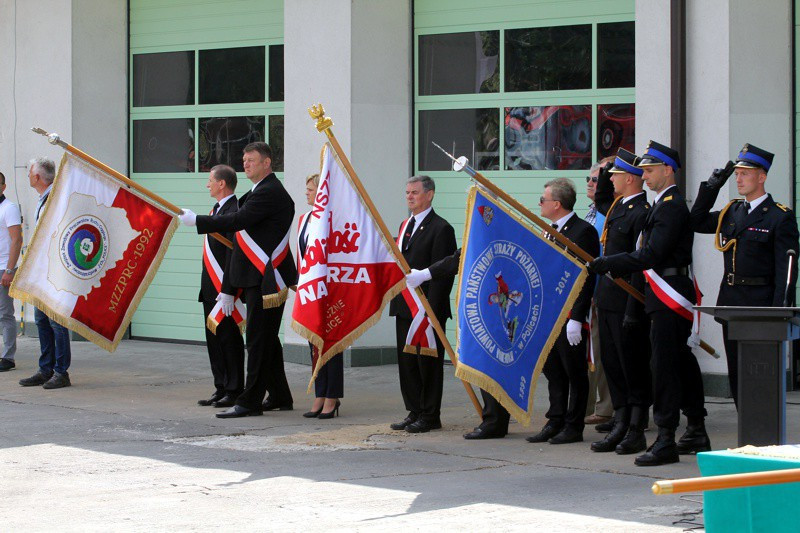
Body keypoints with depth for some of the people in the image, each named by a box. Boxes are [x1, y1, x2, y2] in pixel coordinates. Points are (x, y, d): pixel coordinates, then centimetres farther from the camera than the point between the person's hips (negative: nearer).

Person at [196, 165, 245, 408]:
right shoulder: (217, 210, 17)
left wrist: (226, 290, -23)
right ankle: (221, 389, 18)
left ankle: (235, 391, 2)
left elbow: (234, 253, -20)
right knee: (214, 339, 12)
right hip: (211, 289, 10)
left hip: (225, 288, -10)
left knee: (229, 339, -3)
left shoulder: (234, 211, -15)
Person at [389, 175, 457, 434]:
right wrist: (397, 301, 12)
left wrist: (431, 309, -19)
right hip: (404, 308, 8)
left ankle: (430, 416, 4)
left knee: (428, 361, -2)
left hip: (428, 308, -8)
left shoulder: (441, 228, -10)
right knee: (407, 361, 10)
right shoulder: (405, 225, 17)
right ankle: (414, 412, 18)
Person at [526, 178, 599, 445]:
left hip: (570, 315, -9)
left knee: (574, 371, 1)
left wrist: (576, 318, -22)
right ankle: (555, 423, 18)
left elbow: (586, 278, -18)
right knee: (553, 370, 12)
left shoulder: (584, 231, -14)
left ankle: (574, 427, 6)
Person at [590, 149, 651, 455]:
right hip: (608, 300, 10)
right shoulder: (617, 207, 13)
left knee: (633, 368, -2)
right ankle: (620, 428, 17)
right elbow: (600, 201, 39)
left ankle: (637, 432, 3)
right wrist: (605, 170, 21)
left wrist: (633, 311, -22)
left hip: (625, 302, -9)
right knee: (612, 364, 11)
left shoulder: (642, 214, -16)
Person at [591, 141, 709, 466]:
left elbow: (651, 256, -23)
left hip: (669, 297, -10)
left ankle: (666, 442, -9)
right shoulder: (662, 205, 19)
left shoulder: (673, 207, -14)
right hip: (666, 296, 10)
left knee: (664, 368, -10)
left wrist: (605, 264, -21)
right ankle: (697, 433, 24)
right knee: (682, 364, 15)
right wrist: (614, 268, 14)